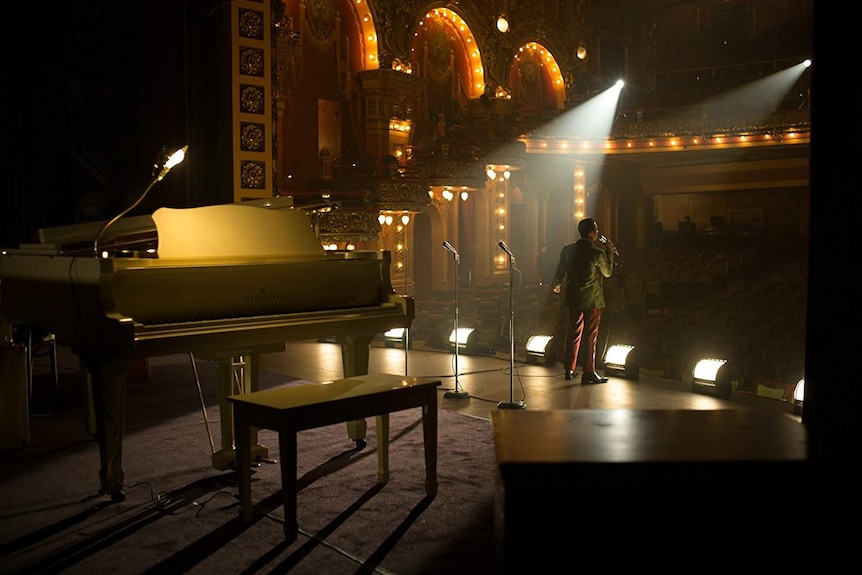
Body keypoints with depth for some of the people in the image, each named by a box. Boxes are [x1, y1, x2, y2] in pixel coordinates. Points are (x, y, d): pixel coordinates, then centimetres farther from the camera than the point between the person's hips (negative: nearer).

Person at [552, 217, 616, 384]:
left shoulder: (567, 250, -2)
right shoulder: (598, 253, -15)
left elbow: (560, 271, 10)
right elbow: (607, 272, 1)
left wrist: (557, 286, 30)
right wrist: (610, 252, 10)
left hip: (572, 299, 5)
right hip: (592, 301, -4)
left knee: (573, 334, 14)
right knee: (591, 337, 2)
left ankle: (569, 369, 21)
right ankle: (589, 373, 4)